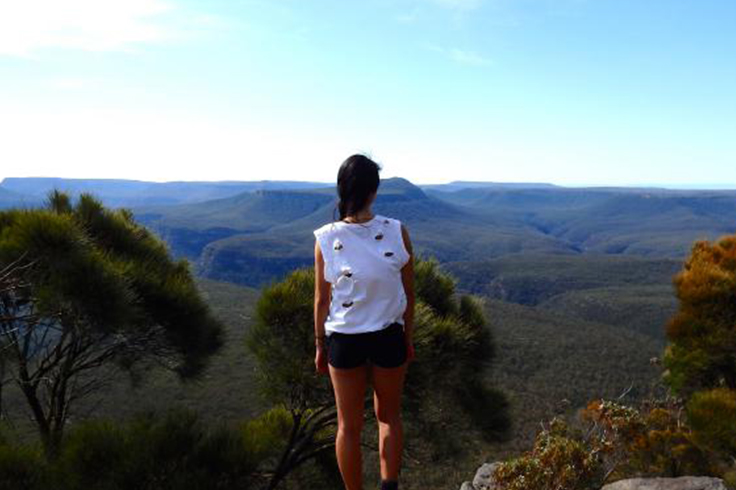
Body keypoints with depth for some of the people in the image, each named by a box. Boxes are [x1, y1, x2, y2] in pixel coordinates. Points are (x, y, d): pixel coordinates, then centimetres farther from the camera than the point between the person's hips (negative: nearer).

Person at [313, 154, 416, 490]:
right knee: (389, 416, 23)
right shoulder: (397, 232, -12)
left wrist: (320, 346, 8)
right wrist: (408, 337, 11)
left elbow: (322, 300, -5)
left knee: (349, 426, 16)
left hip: (343, 340, 0)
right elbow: (409, 294, -3)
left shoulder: (325, 239, -12)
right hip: (389, 337, 0)